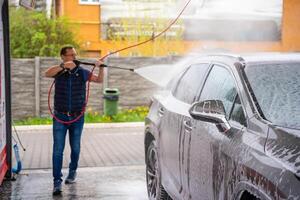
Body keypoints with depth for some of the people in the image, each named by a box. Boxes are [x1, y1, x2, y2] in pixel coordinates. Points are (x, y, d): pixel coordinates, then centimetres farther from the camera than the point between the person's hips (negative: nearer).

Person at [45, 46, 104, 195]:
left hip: (77, 117, 2)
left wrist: (101, 68, -20)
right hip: (60, 116, -2)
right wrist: (63, 66, -39)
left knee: (75, 147, 14)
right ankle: (57, 181, -4)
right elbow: (47, 74, -25)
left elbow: (99, 80, -1)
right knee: (58, 149, -6)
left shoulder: (82, 72, 1)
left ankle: (72, 171, 38)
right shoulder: (58, 71, -4)